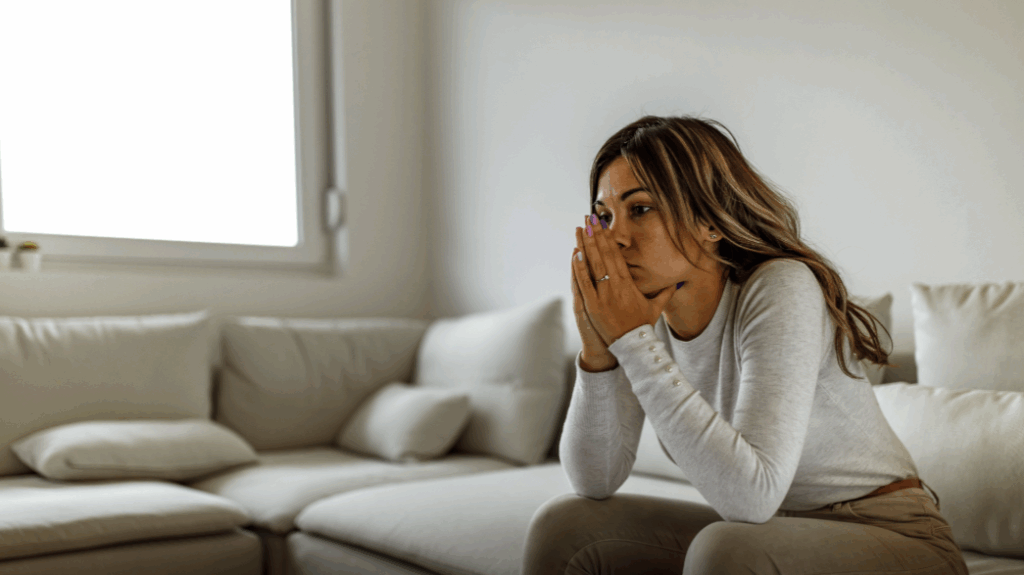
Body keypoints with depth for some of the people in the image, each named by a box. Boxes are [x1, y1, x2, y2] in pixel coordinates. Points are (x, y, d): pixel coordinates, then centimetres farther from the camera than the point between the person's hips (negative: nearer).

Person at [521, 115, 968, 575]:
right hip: (771, 536, 6)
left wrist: (634, 340, -31)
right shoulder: (644, 310, -5)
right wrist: (598, 349, -21)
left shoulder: (781, 289, -24)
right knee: (562, 525, -7)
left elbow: (752, 497, -34)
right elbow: (595, 481, -6)